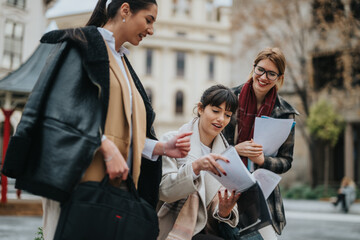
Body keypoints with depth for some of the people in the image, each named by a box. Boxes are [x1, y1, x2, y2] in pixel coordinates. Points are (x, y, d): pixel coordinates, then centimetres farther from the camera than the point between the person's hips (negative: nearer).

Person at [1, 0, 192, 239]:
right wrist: (106, 147, -21)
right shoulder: (82, 45, 1)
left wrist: (162, 147, 8)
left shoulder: (121, 63, 24)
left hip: (116, 183, 7)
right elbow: (60, 108, -14)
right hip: (79, 177, -7)